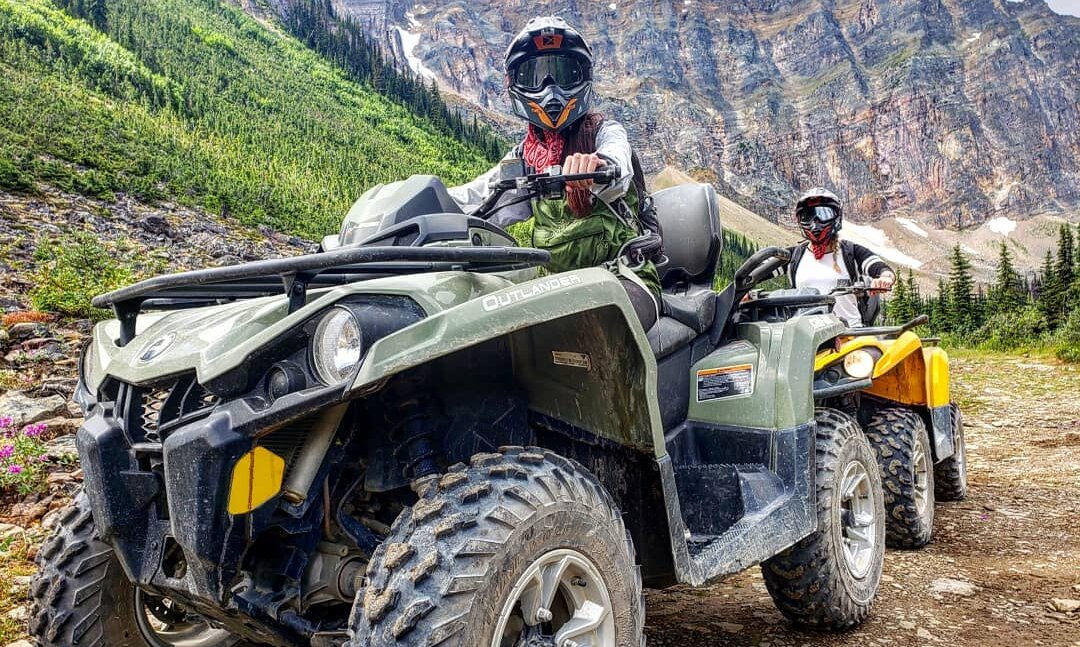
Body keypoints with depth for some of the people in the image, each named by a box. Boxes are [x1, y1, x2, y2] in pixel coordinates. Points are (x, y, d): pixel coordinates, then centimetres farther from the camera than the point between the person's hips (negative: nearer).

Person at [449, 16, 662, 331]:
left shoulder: (604, 131, 4)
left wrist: (598, 166, -46)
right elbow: (476, 200, 12)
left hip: (624, 274, -5)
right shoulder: (525, 156, 19)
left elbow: (619, 164, -21)